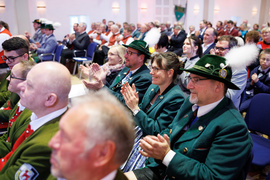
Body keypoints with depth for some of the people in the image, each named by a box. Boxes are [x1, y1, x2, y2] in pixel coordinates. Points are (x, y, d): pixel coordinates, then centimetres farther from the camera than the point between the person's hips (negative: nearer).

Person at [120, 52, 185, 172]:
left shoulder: (176, 98, -19)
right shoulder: (153, 87, 4)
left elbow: (156, 131, -21)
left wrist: (135, 108, -23)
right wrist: (130, 102, -7)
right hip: (139, 132, 8)